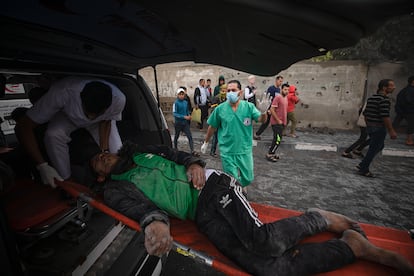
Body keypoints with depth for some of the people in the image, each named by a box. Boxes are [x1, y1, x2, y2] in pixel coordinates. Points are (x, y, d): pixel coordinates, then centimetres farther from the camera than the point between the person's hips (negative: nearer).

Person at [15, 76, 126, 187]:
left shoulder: (119, 99, -37)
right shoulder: (62, 92, -41)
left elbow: (106, 120, -15)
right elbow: (23, 127, -33)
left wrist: (104, 150, -26)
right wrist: (42, 166, -39)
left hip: (101, 121, 1)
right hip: (67, 116, 0)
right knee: (53, 135, -32)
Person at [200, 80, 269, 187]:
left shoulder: (249, 106, -6)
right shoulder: (220, 109, -7)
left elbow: (261, 119, -16)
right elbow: (212, 127, 3)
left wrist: (263, 112, -38)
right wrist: (206, 142, 13)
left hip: (245, 150, 2)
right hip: (227, 152, -1)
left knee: (248, 179, 15)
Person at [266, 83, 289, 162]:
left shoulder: (286, 97, 12)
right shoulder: (278, 97, -15)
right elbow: (272, 109, -20)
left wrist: (284, 121, 15)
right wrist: (278, 120, -19)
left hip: (282, 122, 9)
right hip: (276, 122, -9)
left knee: (277, 139, 14)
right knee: (278, 140, -9)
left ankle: (272, 152, 25)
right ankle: (269, 155, 2)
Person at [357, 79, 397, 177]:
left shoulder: (371, 97, 10)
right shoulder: (384, 99, -16)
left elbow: (365, 113, 15)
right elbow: (385, 117, -21)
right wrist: (391, 131, -16)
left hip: (370, 127, 9)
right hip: (379, 128, -9)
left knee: (379, 146, 21)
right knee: (373, 149, 1)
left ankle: (363, 165, 20)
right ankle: (364, 170, 9)